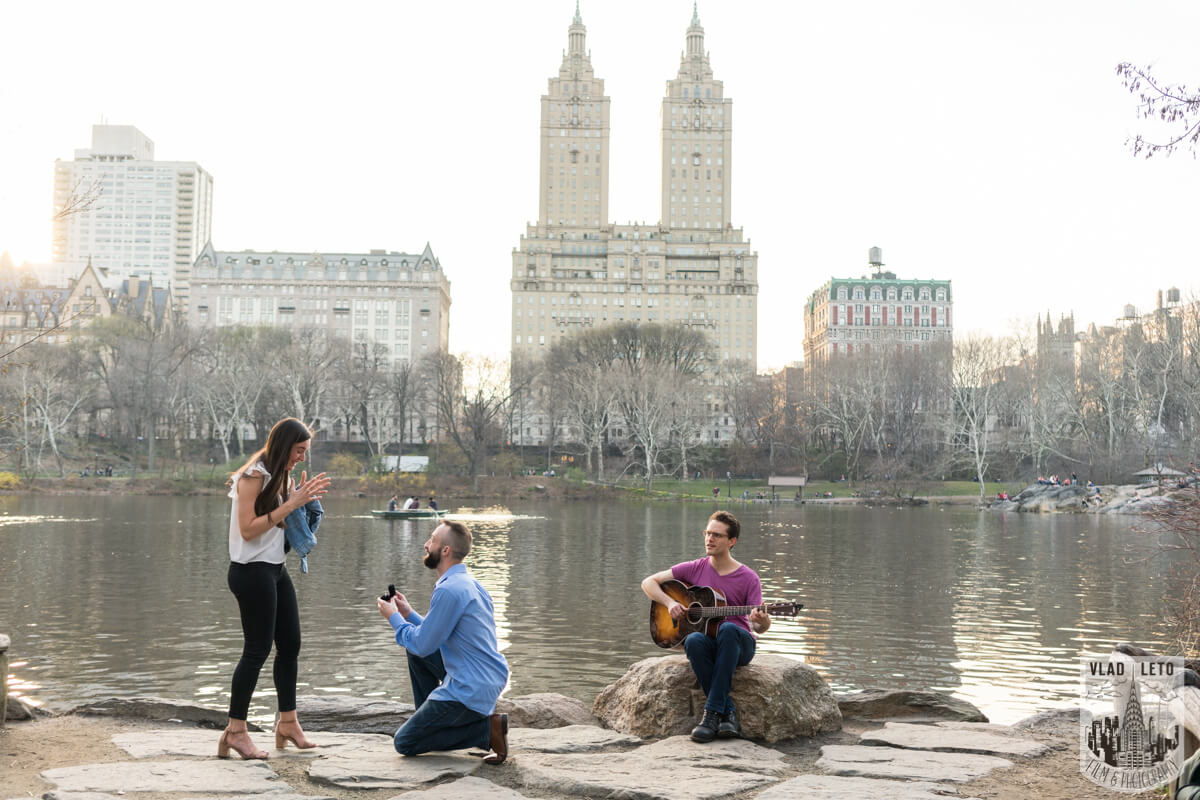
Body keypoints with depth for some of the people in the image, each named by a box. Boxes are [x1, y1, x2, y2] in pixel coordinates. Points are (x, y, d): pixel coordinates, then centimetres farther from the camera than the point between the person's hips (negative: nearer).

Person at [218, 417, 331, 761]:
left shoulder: (281, 477, 15)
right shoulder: (254, 476, -14)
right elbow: (248, 529, -20)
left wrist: (301, 499, 3)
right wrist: (290, 504, -21)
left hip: (274, 569, 9)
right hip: (251, 572, -9)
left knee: (290, 644, 10)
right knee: (257, 649, -7)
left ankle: (288, 722, 20)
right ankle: (235, 730, 0)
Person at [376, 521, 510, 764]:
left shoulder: (449, 591, -20)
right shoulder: (471, 584, 11)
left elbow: (422, 645, -14)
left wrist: (393, 618, 1)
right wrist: (408, 614, 19)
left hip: (470, 691, -10)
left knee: (404, 743, 2)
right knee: (415, 651, 22)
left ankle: (487, 728, -7)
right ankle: (428, 720, 24)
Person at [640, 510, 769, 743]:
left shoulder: (748, 578, 0)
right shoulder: (695, 569, 7)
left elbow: (759, 626, -6)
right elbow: (648, 582, 9)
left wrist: (762, 621, -31)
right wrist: (670, 603, -10)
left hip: (738, 645, -2)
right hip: (707, 642, 2)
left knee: (728, 629, -37)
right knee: (694, 640, -35)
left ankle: (712, 712, -37)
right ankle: (728, 714, -29)